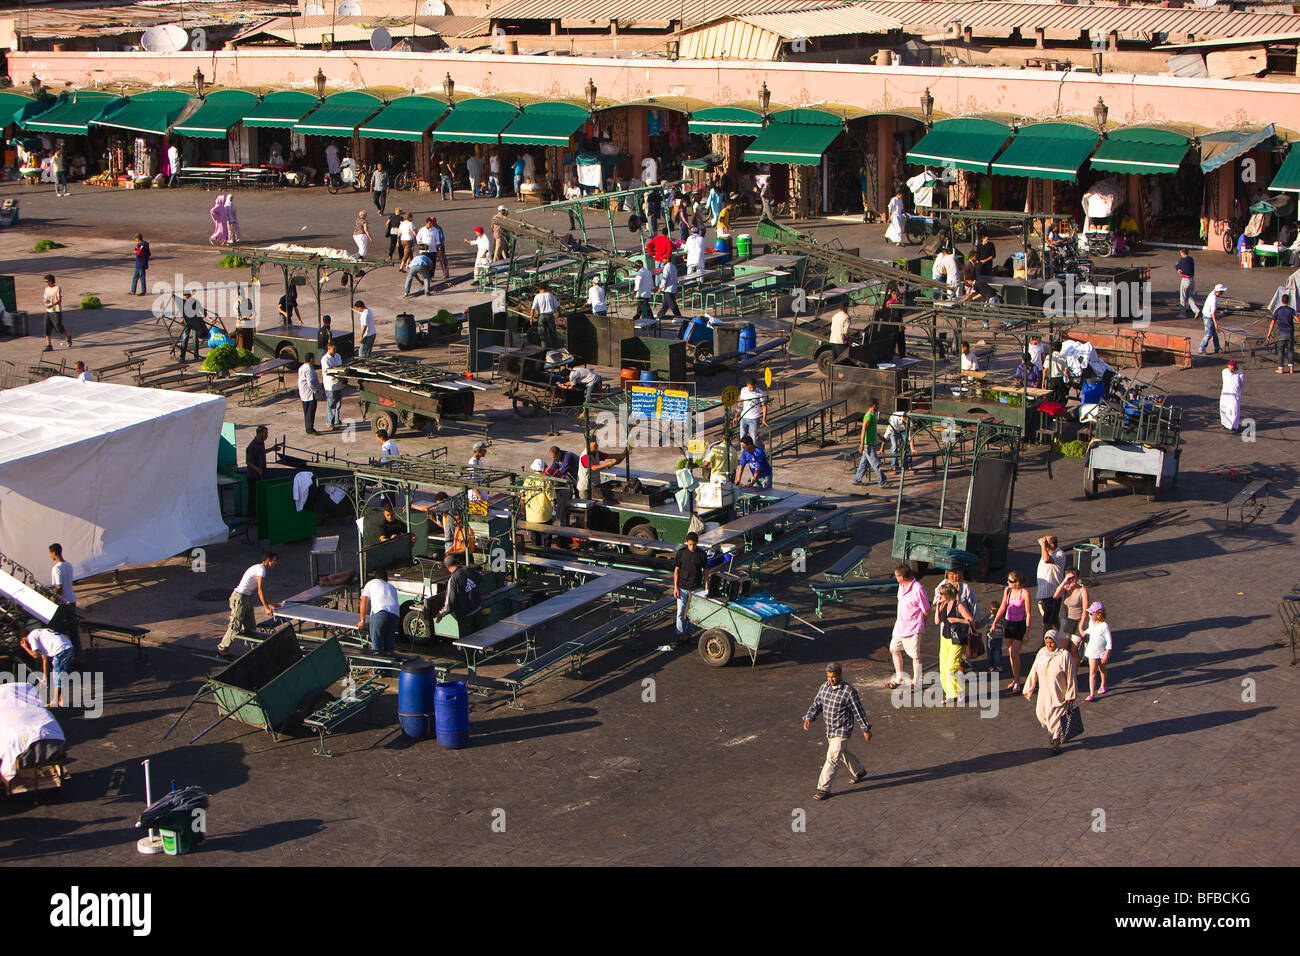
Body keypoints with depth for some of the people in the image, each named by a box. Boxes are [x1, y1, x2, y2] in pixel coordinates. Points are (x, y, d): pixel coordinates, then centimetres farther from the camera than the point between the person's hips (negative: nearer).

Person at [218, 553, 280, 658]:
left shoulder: (260, 568, 16)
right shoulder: (261, 569, -14)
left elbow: (260, 591, 21)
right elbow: (260, 590, -20)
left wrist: (271, 604, 21)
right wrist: (266, 608, -22)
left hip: (247, 598, 10)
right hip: (239, 598, -10)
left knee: (250, 627, 9)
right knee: (236, 626, -5)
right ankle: (222, 648, 5)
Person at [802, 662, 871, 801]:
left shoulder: (849, 691, -18)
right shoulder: (824, 687, 1)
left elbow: (859, 711, -11)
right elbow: (816, 705, 7)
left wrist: (866, 729, -5)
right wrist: (809, 718, -10)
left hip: (842, 731, -8)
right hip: (830, 731, 8)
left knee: (832, 758, -10)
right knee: (843, 754, 25)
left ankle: (824, 789, -5)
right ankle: (859, 772, 48)